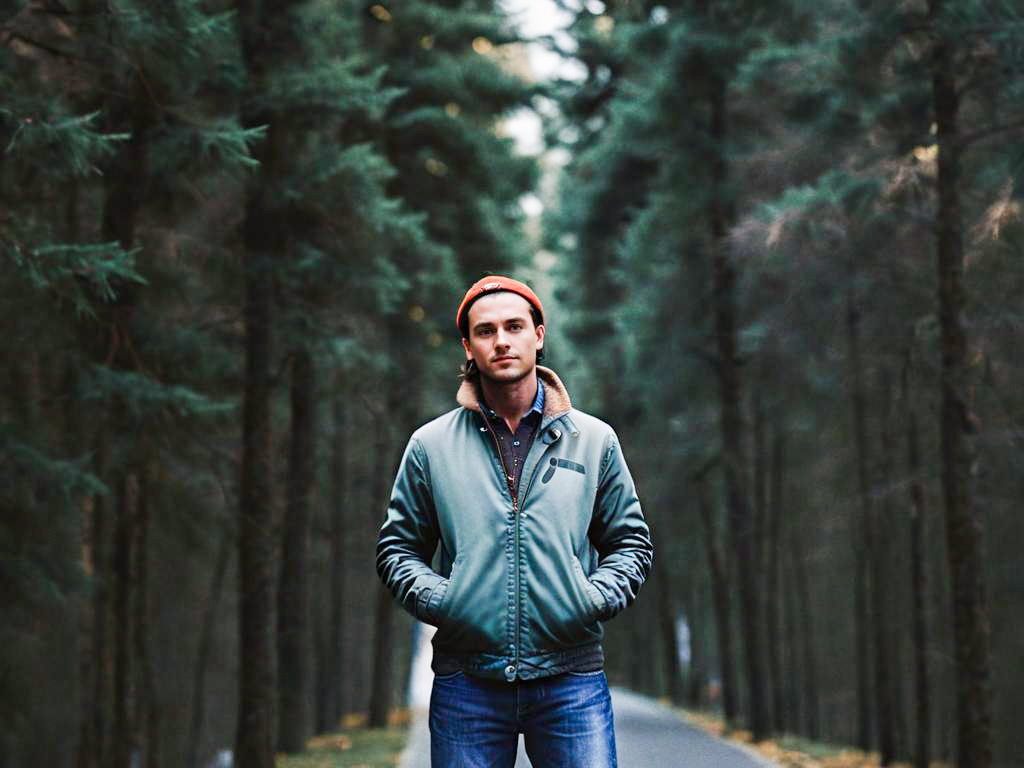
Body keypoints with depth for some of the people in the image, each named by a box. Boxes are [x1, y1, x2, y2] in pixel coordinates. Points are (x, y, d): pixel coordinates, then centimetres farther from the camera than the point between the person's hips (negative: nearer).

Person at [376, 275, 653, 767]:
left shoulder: (595, 440, 10)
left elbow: (632, 543, 14)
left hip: (570, 678, 0)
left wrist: (596, 597, -3)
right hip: (466, 683, 0)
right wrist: (434, 598, -4)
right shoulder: (431, 445, 10)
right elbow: (397, 547, 14)